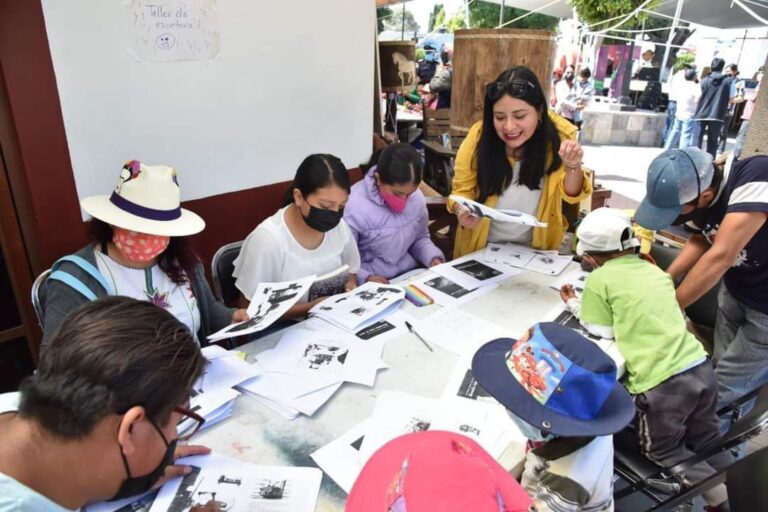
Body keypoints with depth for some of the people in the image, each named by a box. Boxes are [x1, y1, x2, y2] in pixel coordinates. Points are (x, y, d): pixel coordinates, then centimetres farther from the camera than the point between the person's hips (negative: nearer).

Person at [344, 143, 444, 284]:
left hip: (411, 276, 4)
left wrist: (433, 258, -2)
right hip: (373, 284, -4)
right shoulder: (354, 206, -20)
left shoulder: (417, 197, -1)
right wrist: (366, 278, -29)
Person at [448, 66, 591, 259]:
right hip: (483, 247, -3)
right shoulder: (479, 135, -18)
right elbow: (462, 190, -5)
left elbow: (571, 195, -1)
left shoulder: (558, 134, -14)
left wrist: (573, 167, -23)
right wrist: (463, 211, -27)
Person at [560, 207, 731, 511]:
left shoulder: (599, 279, -5)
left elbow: (602, 337, -1)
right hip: (701, 368, 6)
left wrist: (574, 305, 11)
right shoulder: (655, 271, 13)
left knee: (662, 451, 20)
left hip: (661, 384, -6)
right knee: (707, 441, 29)